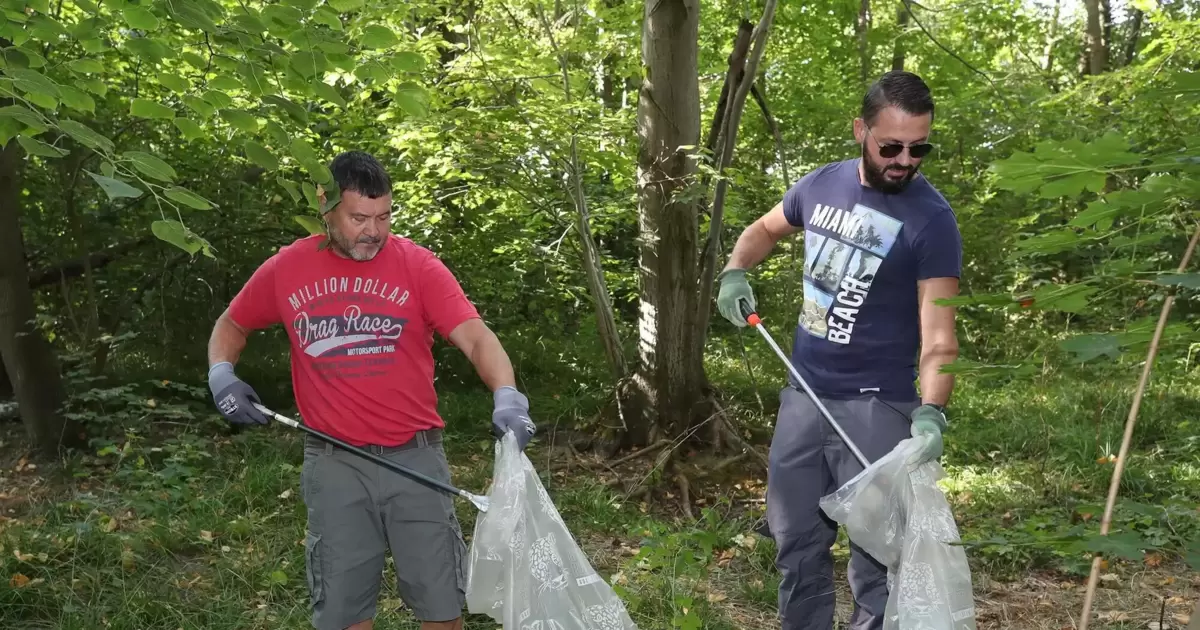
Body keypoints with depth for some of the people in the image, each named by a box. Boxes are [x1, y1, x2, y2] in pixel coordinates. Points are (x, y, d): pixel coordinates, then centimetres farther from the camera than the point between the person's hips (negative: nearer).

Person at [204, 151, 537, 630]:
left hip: (415, 458, -1)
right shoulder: (285, 269, 1)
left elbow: (476, 337, -18)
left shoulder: (418, 266, -6)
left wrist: (506, 397, -36)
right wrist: (221, 373, -3)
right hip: (335, 465, 1)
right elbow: (231, 324, 18)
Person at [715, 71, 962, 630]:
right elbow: (764, 230, 22)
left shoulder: (932, 219, -14)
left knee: (874, 557, 1)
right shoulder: (821, 184, 2)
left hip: (876, 408, -5)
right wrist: (735, 271, 1)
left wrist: (931, 414, -37)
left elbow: (938, 336, -20)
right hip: (803, 396, 6)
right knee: (796, 544, 16)